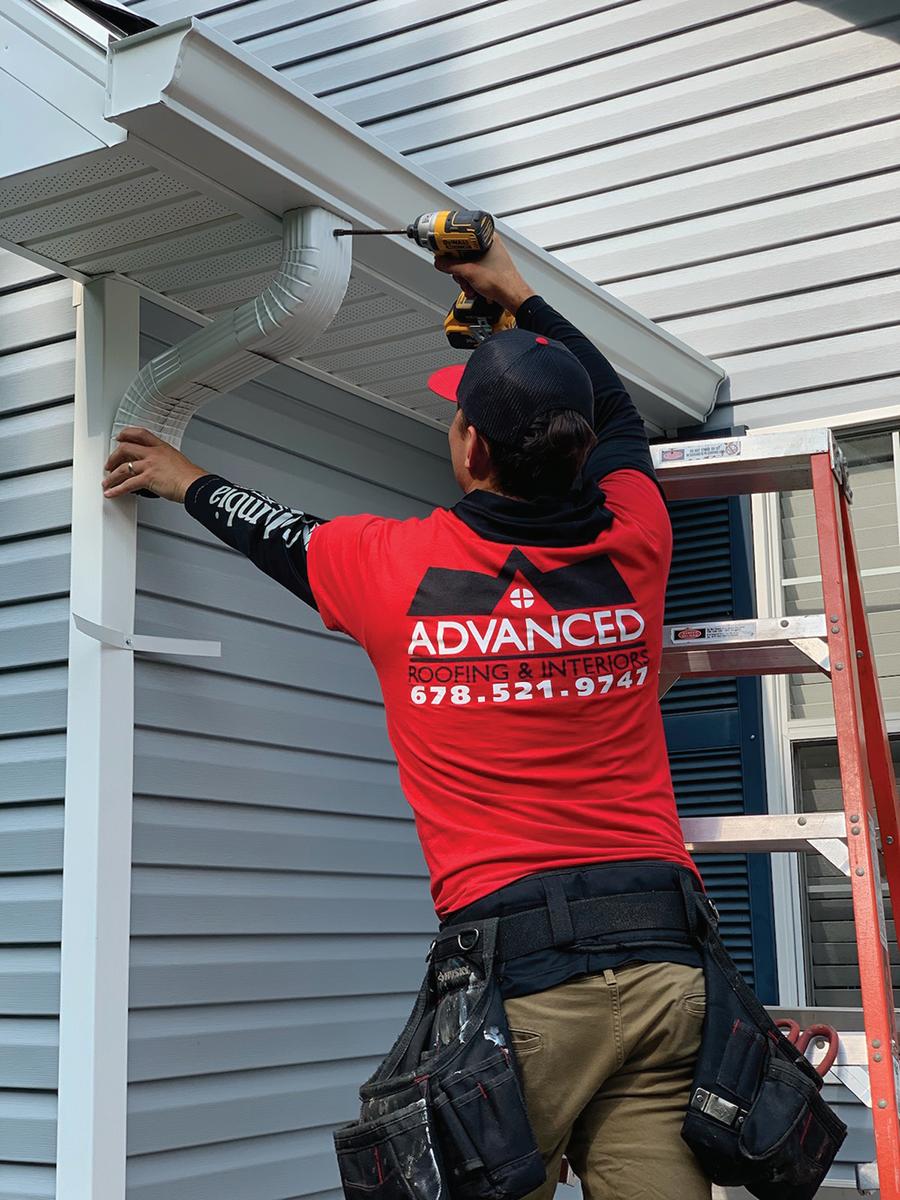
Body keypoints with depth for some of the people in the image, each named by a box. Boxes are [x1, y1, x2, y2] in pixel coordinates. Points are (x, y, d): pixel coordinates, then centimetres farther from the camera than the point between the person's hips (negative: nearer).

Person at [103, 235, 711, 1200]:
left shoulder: (401, 568, -2)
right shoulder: (630, 548, 6)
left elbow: (281, 534, 21)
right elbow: (618, 414, 28)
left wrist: (186, 482, 41)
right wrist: (514, 293, 38)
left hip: (519, 975, -3)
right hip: (664, 963, 3)